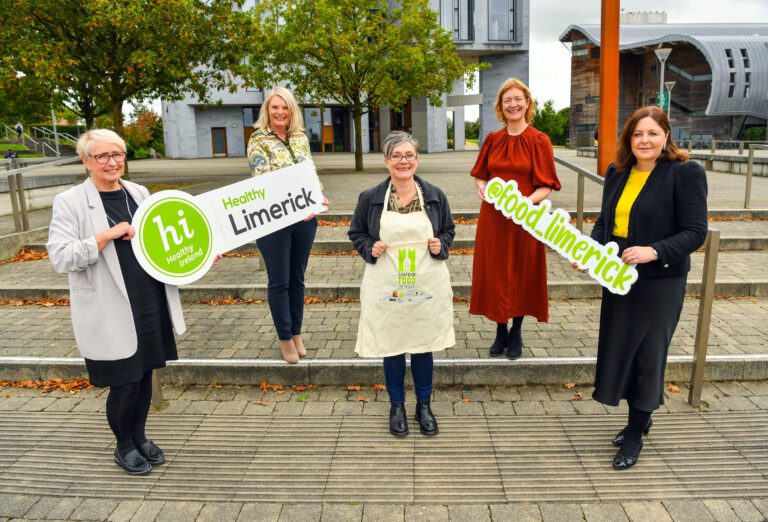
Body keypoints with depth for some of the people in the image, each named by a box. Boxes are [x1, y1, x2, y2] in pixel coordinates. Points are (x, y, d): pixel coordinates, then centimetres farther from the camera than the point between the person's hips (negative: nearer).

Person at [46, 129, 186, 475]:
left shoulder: (139, 193, 9)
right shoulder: (69, 202, -7)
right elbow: (60, 258, -14)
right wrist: (107, 235, -23)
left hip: (151, 304, 5)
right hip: (112, 312, -5)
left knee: (145, 374, 17)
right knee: (125, 383, 5)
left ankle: (140, 437, 38)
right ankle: (124, 446, 31)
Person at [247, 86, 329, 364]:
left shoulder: (301, 137, 8)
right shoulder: (258, 141, -7)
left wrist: (318, 198, -10)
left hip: (305, 216, 5)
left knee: (297, 278, 14)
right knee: (279, 281, 6)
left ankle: (297, 333, 29)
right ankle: (285, 338, 21)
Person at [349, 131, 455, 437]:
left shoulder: (435, 196, 1)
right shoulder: (370, 198, -3)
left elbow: (449, 230, 13)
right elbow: (356, 233, 8)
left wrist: (441, 245, -8)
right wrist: (370, 249, -12)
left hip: (427, 286, 1)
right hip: (386, 288, -1)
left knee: (423, 346, 12)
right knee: (391, 346, 10)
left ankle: (424, 405, 33)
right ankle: (397, 406, 32)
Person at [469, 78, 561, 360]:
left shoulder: (539, 141, -4)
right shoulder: (492, 139, 6)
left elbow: (546, 186, -6)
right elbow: (480, 175, 14)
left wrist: (527, 201, -24)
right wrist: (482, 186, -9)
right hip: (493, 218, 3)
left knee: (521, 274, 7)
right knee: (495, 273, 7)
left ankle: (516, 332, 24)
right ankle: (501, 331, 23)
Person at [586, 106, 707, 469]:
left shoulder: (685, 173, -12)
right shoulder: (617, 172, 6)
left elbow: (695, 233, -14)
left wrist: (654, 251, -29)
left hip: (660, 281, -6)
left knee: (648, 355, 5)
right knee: (621, 349, 15)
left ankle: (635, 435, 22)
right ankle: (639, 419, 38)